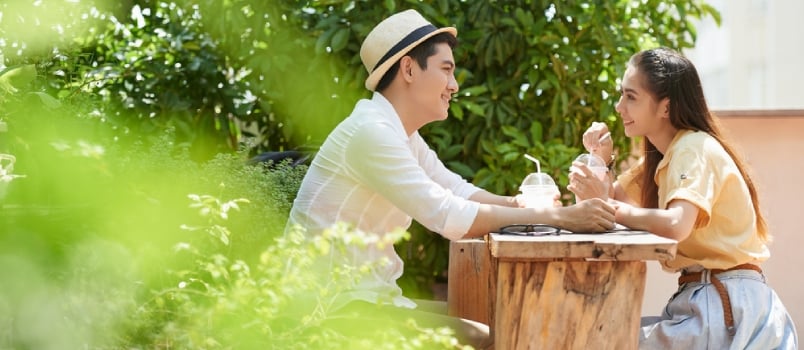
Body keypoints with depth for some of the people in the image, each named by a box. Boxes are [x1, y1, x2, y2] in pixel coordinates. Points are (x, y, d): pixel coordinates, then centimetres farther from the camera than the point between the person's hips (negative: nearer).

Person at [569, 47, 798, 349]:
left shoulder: (695, 148, -15)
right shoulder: (660, 156, 14)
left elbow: (676, 226, -31)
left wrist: (607, 205, -21)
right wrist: (600, 160, -3)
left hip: (725, 304, -8)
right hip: (701, 298, 8)